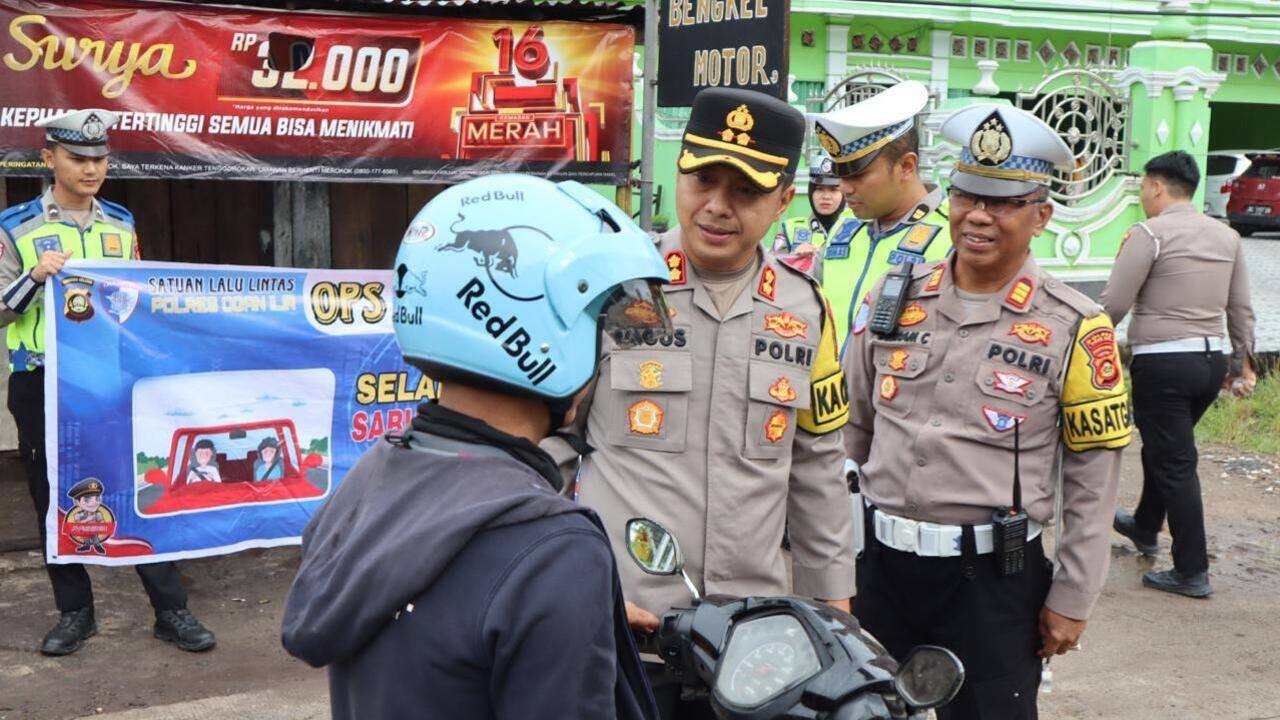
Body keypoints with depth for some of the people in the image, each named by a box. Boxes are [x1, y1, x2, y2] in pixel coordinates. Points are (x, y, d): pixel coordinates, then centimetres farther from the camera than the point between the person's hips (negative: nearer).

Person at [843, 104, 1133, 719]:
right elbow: (848, 429, 13)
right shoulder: (896, 296, 4)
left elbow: (1093, 477, -3)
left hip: (993, 579, -3)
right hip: (880, 565, 4)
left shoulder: (1074, 329, -6)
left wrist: (1071, 599, -4)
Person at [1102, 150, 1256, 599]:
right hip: (1212, 360, 8)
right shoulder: (1227, 236, 10)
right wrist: (1244, 362, 22)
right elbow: (1241, 310, 14)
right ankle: (1145, 528, 44)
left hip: (1162, 363, -7)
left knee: (1173, 463, -2)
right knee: (1163, 447, 25)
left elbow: (1113, 306, -14)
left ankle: (1192, 572, 2)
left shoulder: (1149, 234, -12)